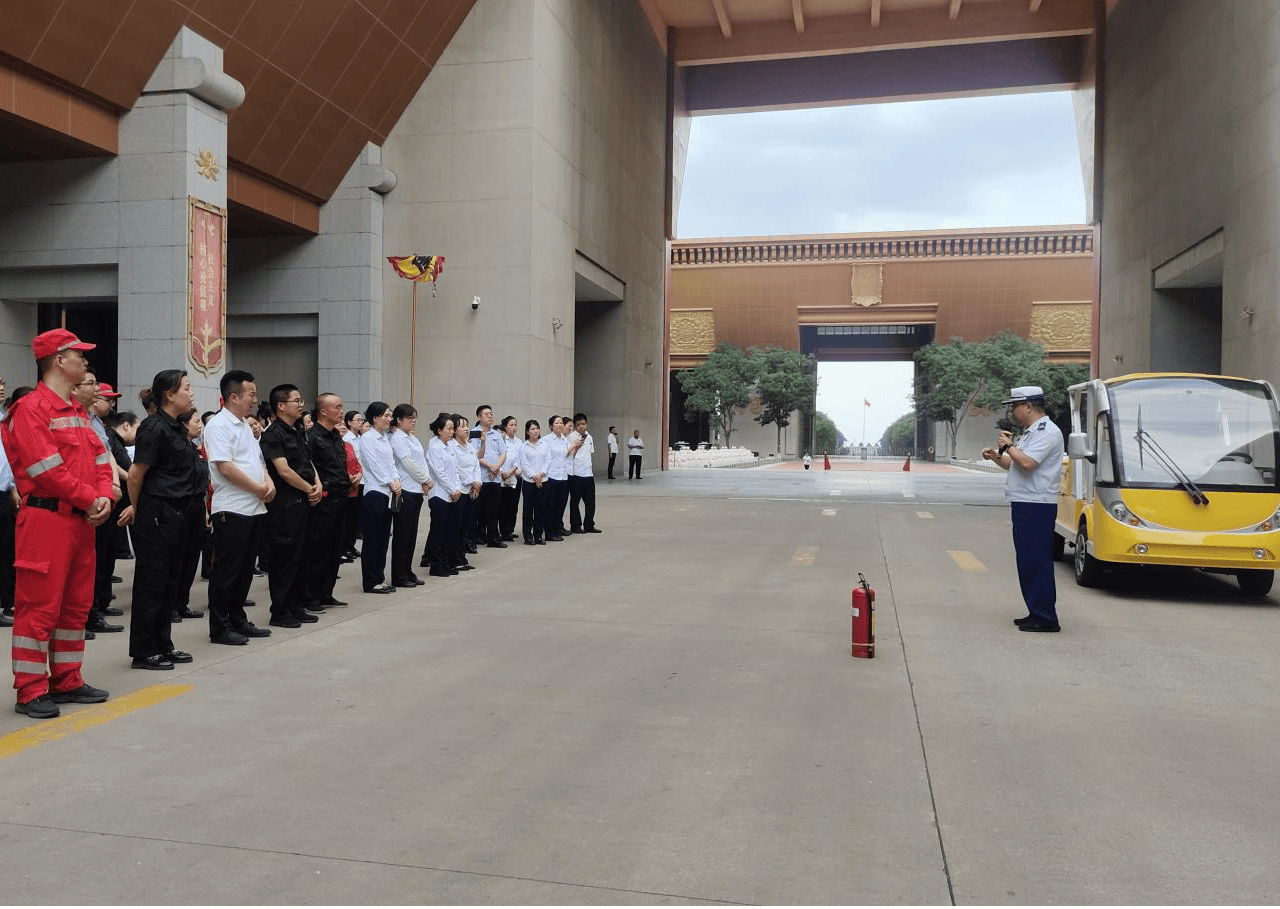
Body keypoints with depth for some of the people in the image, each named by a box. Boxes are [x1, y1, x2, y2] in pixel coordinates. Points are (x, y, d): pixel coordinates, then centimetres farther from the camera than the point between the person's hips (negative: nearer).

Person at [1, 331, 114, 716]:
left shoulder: (77, 411, 18)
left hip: (81, 521, 9)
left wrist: (104, 497, -3)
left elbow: (100, 459, 14)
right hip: (46, 520, -9)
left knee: (76, 604, 13)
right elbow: (48, 469, -18)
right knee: (39, 605, -3)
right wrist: (89, 500, -13)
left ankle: (66, 681, 24)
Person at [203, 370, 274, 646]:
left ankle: (238, 620, 24)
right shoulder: (218, 425, -11)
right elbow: (226, 467, -20)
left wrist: (269, 481, 3)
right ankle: (219, 628, 6)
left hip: (254, 508, 9)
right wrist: (259, 489, -14)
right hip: (231, 509, -9)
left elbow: (258, 459, 24)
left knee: (245, 569, 15)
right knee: (226, 571, -2)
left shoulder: (246, 424, 18)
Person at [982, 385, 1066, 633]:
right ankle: (1037, 613, 20)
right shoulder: (1031, 432, 21)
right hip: (1025, 505, 11)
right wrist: (997, 457, 13)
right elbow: (1017, 466, 28)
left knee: (1036, 562, -9)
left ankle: (1045, 618, -5)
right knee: (1028, 562, 13)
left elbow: (1027, 463, -25)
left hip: (1036, 507, -11)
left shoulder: (1047, 432, -12)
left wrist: (1009, 446, -10)